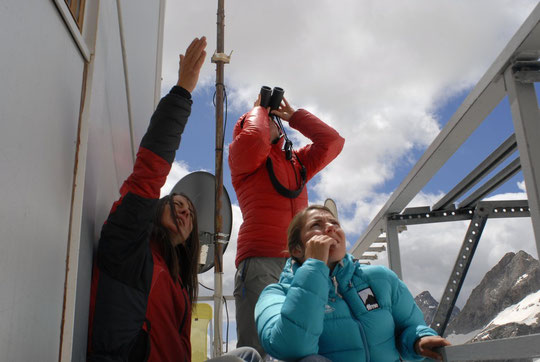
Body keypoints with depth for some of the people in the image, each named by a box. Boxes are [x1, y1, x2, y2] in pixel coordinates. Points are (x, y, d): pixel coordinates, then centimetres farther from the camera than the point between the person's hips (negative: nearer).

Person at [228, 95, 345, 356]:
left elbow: (332, 141, 23)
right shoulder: (241, 155, 14)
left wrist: (294, 116, 28)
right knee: (257, 348, -17)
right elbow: (255, 139, -8)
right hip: (260, 262, -5)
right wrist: (258, 109, 13)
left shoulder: (297, 161, 29)